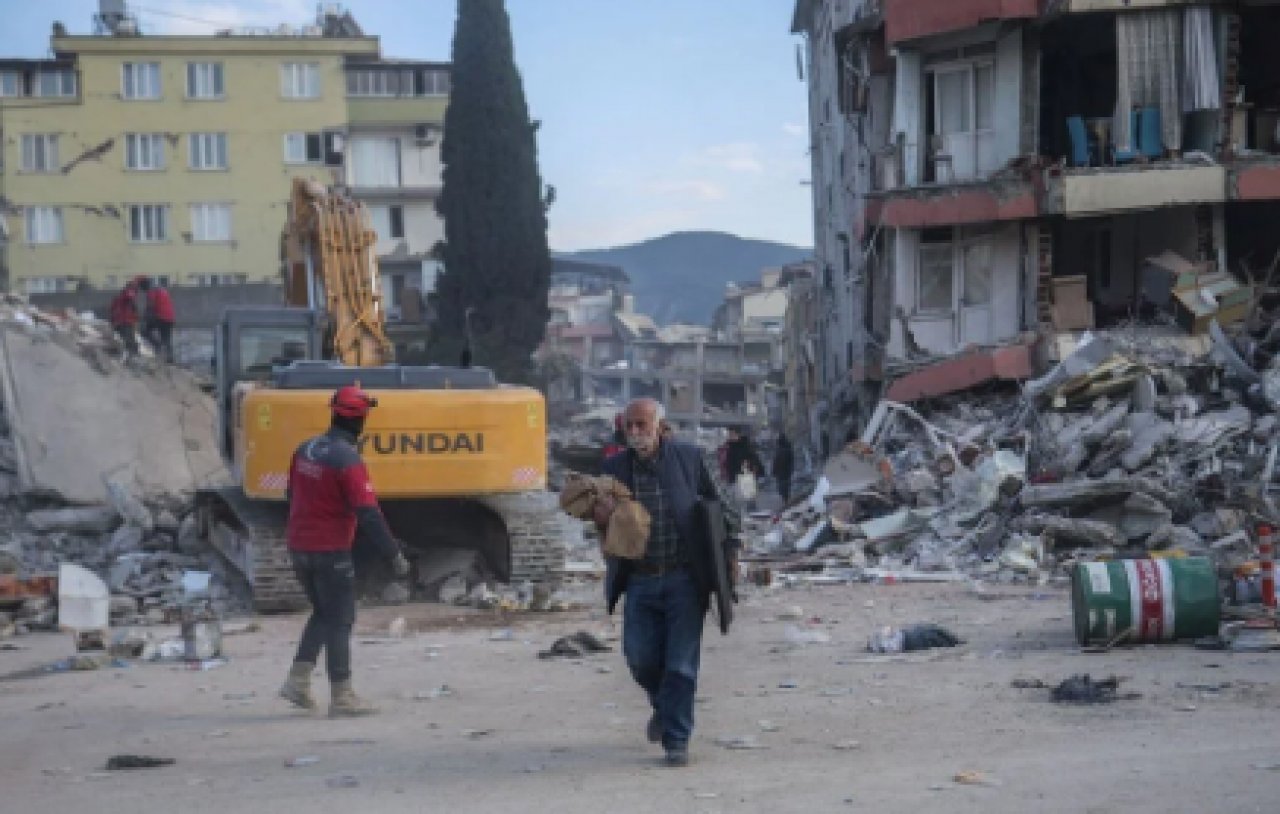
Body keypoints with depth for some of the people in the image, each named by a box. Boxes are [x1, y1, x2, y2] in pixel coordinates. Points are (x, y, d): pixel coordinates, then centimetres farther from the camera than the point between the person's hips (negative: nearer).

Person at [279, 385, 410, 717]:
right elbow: (368, 513, -22)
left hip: (299, 547, 8)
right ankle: (341, 696, 2)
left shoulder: (305, 450, 5)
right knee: (339, 620, 0)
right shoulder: (348, 460, -19)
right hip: (331, 551, -8)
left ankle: (298, 680, 14)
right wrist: (394, 554, -18)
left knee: (323, 613, 20)